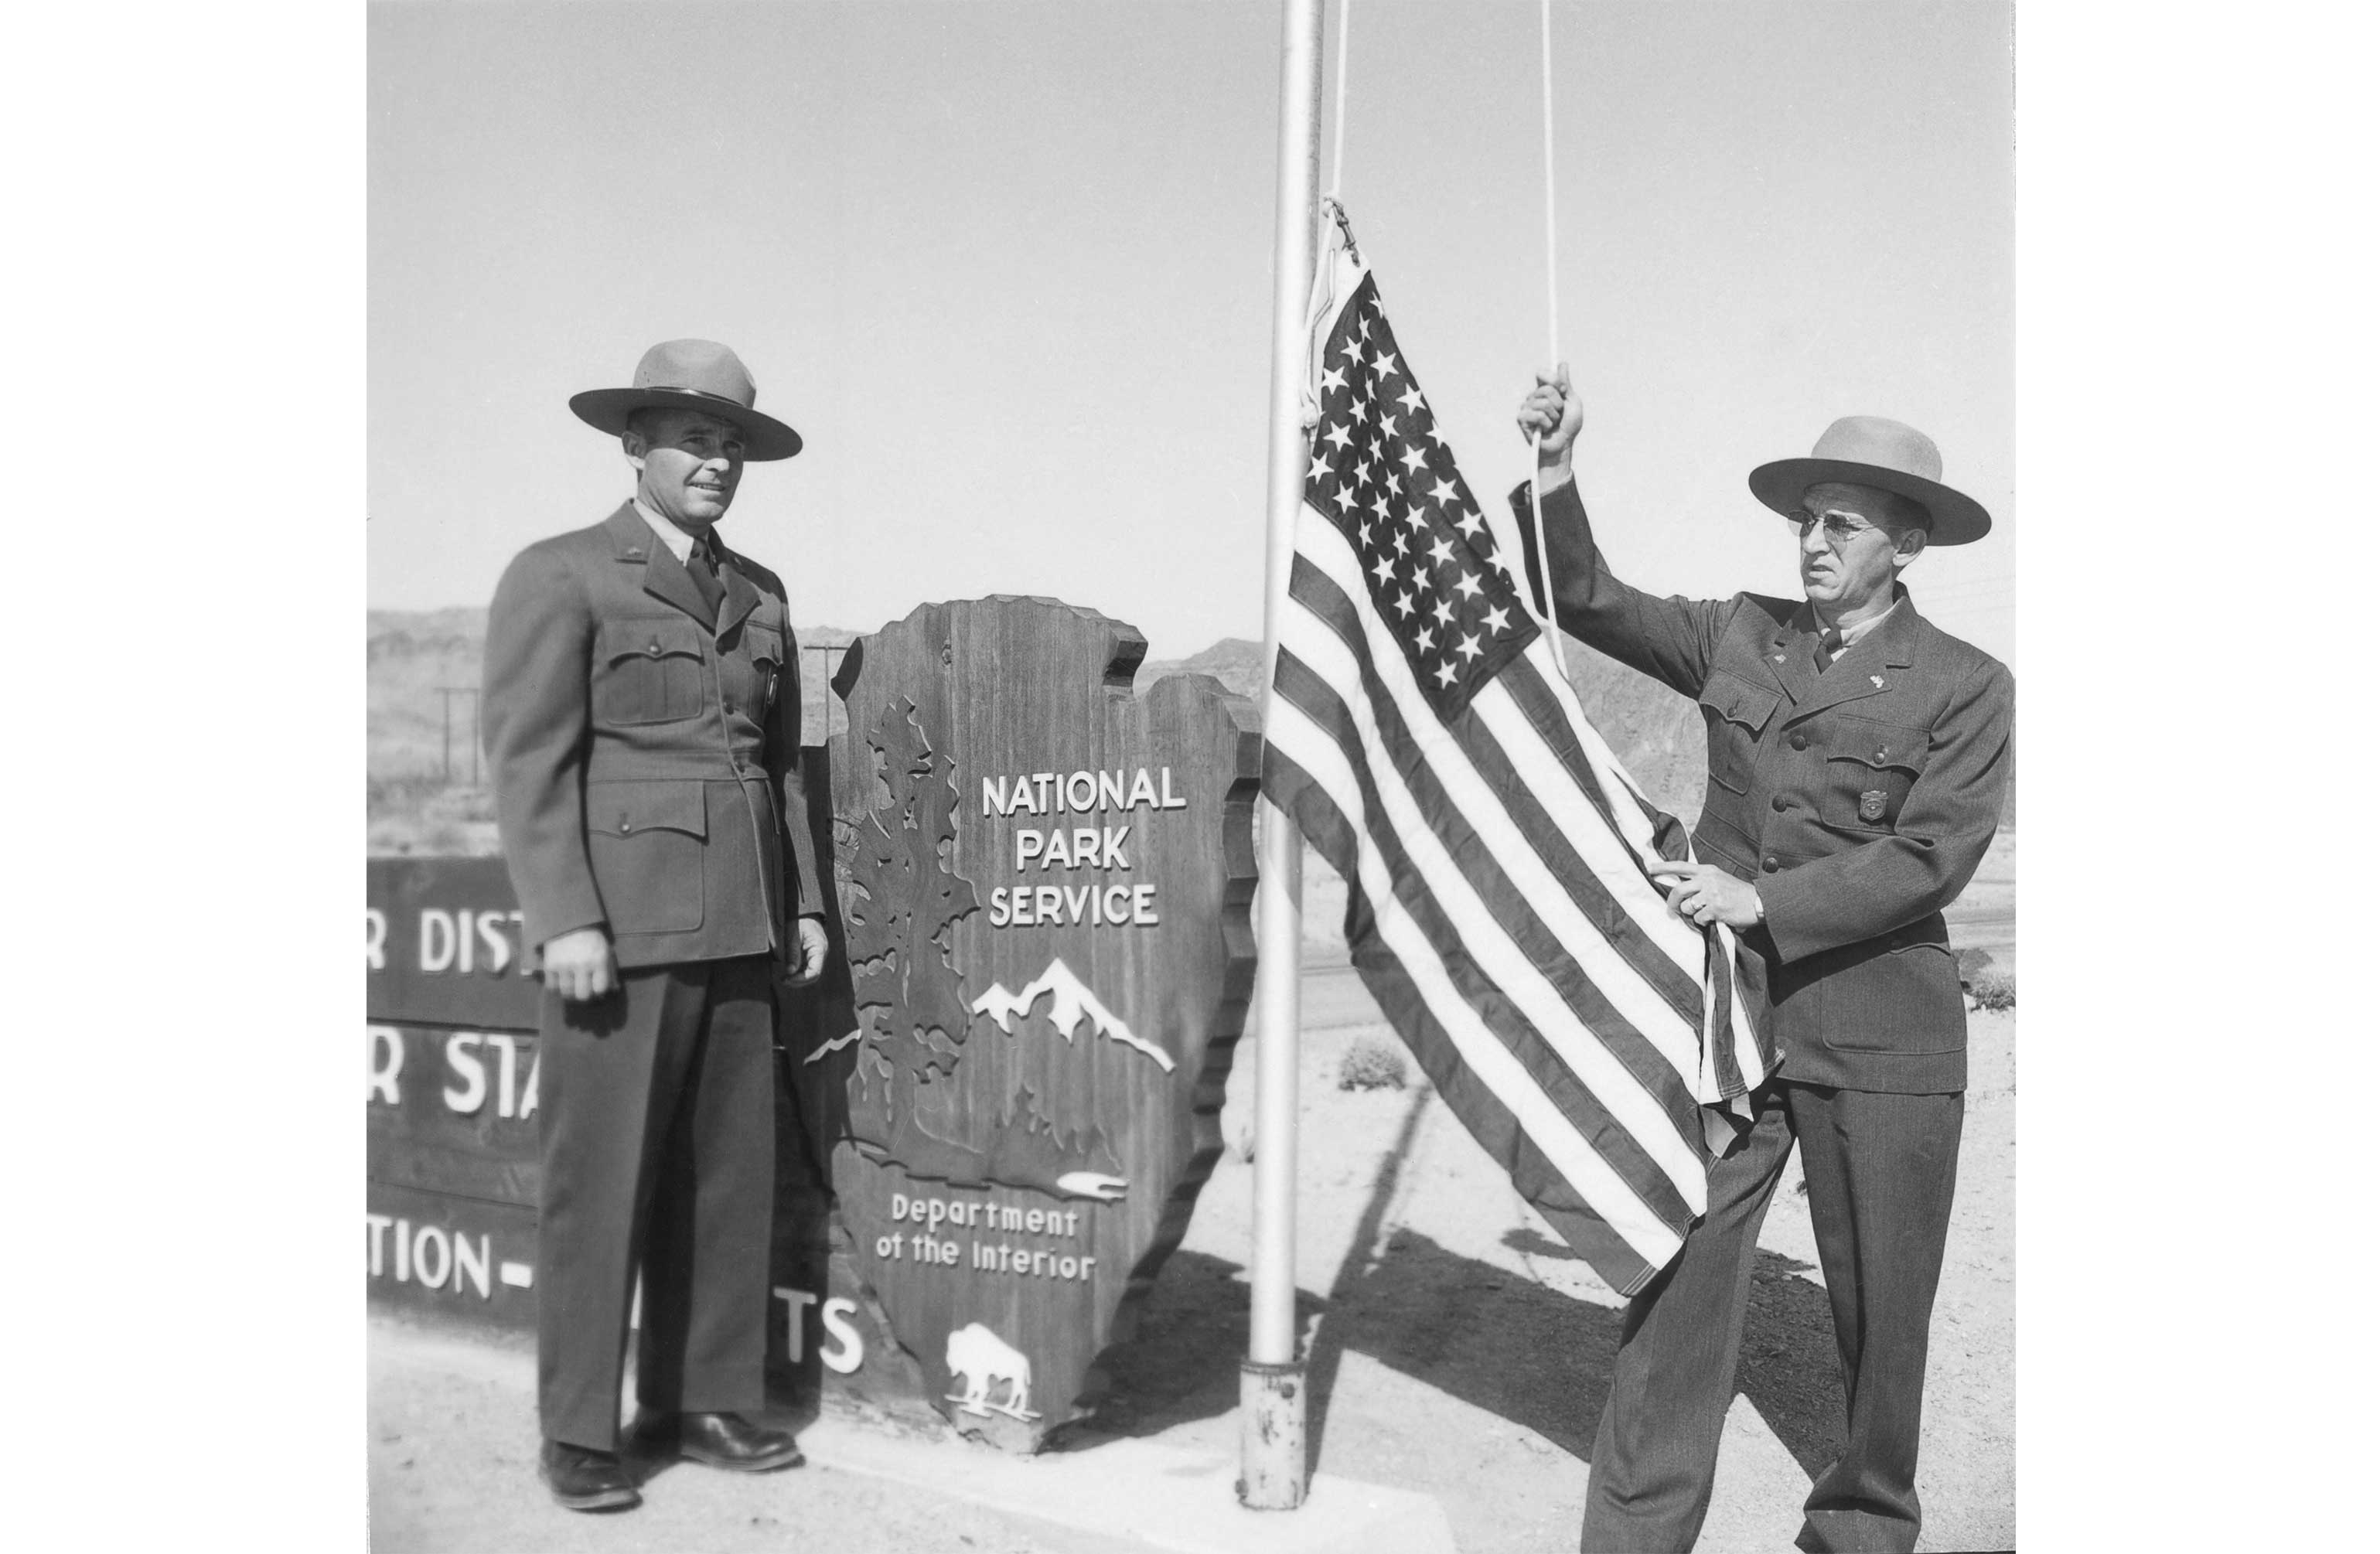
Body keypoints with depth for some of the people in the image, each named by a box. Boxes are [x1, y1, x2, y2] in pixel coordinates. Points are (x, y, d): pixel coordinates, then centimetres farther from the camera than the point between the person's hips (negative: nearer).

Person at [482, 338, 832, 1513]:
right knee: (599, 1181, 0)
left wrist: (804, 903, 11)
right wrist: (565, 922, -17)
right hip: (619, 924, -6)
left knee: (729, 1174, 8)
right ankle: (577, 1431, 12)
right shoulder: (558, 576, -3)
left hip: (738, 928, 6)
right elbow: (530, 759, -10)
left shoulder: (758, 595, 15)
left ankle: (699, 1404, 20)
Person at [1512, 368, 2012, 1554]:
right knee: (1678, 1283, -2)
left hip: (1881, 1032, -2)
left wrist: (1762, 901, -17)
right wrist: (1554, 483, -6)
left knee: (1881, 1309, 11)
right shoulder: (1739, 638, 8)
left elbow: (1931, 857, -11)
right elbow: (1588, 604, 9)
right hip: (1728, 1010, 2)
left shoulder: (1966, 688, -2)